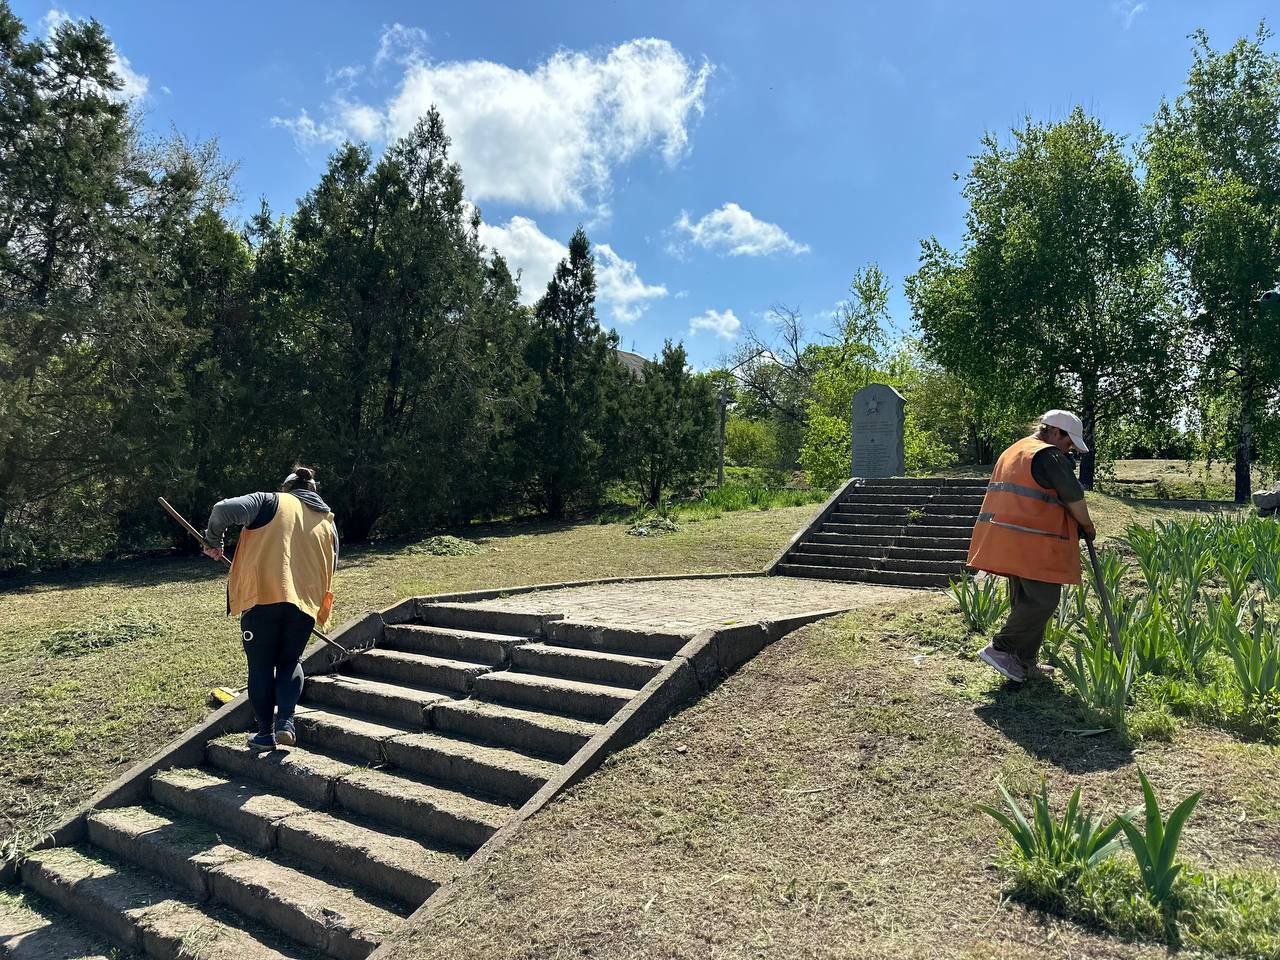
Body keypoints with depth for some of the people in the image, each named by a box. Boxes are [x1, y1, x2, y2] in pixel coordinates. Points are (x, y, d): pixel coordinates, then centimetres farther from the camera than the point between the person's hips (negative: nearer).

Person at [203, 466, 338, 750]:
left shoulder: (271, 502, 8)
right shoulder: (328, 522, 19)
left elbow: (222, 510, -7)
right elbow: (329, 571, 22)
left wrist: (213, 541, 11)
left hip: (262, 597, -3)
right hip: (305, 603, 3)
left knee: (261, 666, 11)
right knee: (290, 662, 20)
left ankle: (266, 733, 16)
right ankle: (285, 722, 3)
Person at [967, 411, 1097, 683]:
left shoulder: (1013, 452, 22)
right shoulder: (1049, 456, -9)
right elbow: (1074, 497, -8)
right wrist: (1087, 526, 9)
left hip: (1007, 543, 10)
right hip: (1033, 545, -10)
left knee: (1025, 601, 15)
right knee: (1043, 600, -5)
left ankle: (1024, 662, 19)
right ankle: (999, 649, -6)